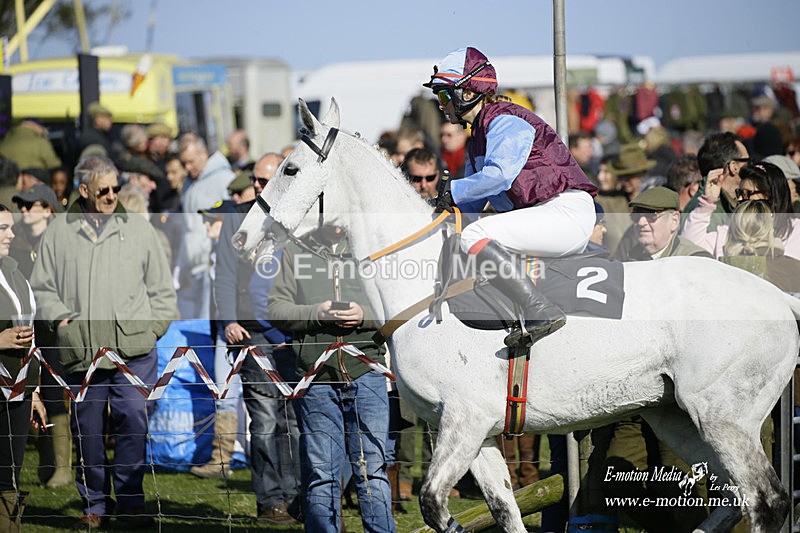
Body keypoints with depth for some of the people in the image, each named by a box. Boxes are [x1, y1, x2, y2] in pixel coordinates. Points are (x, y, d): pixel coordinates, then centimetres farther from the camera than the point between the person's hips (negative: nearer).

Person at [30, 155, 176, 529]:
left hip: (134, 348, -1)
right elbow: (42, 286, 13)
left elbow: (161, 287, 15)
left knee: (133, 420, -9)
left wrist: (154, 326, 5)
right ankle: (95, 505, 14)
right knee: (86, 429, 4)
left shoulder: (138, 228, 12)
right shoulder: (58, 233, 10)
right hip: (80, 351, 1)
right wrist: (60, 317, -2)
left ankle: (130, 502, 0)